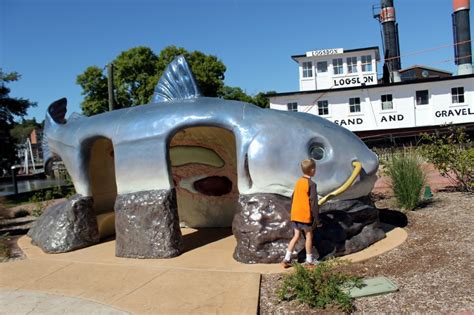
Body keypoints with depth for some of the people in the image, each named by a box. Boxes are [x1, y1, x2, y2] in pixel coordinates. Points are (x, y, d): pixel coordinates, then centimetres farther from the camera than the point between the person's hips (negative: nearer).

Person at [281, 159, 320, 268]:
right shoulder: (311, 184, -15)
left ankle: (287, 259, 10)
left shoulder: (298, 181, 7)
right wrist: (317, 219, -8)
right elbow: (314, 203, -15)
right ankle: (309, 260, 22)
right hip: (306, 215, -7)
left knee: (296, 236, 13)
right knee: (309, 236, 10)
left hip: (295, 215, 7)